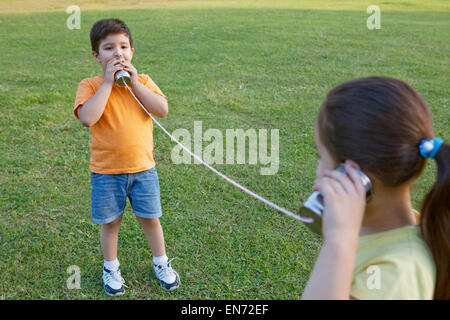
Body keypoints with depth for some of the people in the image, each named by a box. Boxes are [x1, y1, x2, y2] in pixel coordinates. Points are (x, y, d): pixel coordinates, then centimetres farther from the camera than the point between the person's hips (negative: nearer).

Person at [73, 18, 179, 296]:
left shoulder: (143, 81, 1)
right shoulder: (90, 86, -7)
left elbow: (162, 110, -14)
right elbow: (87, 117, -25)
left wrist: (134, 82, -15)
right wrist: (108, 83, -21)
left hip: (143, 168, 2)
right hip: (106, 171, -1)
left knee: (150, 218, 13)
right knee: (110, 222, 12)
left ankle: (161, 263, 35)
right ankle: (111, 268, 36)